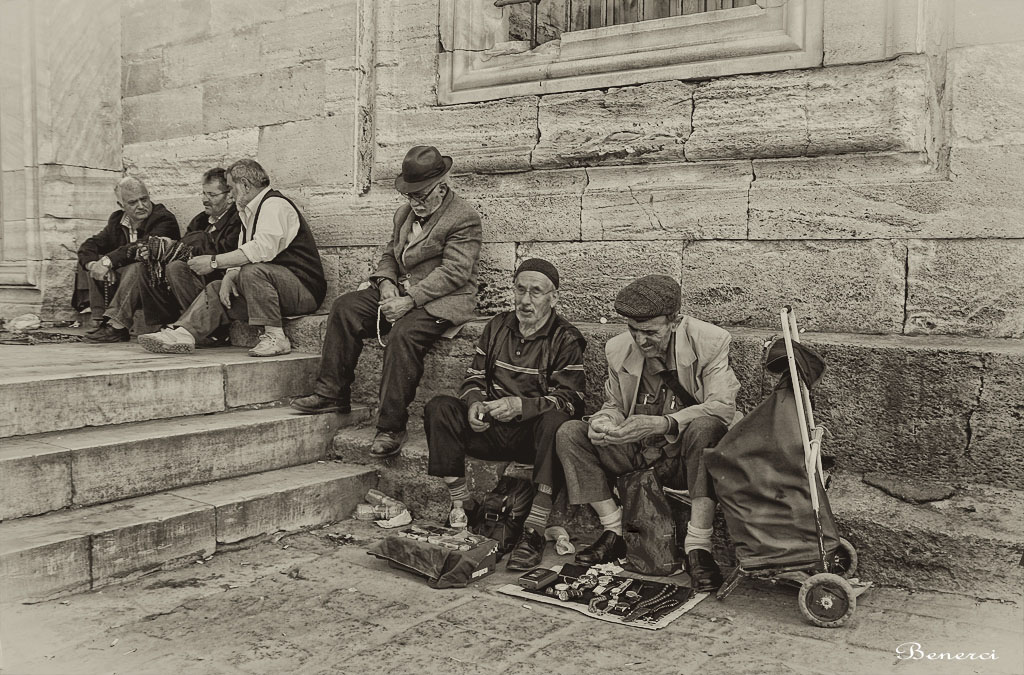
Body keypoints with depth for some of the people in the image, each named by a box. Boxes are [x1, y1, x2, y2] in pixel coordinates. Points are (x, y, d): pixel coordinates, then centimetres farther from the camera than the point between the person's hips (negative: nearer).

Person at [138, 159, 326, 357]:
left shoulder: (274, 205, -13)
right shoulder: (250, 211, 20)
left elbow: (262, 249, -27)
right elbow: (241, 256, 17)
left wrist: (214, 262, -22)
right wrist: (228, 278, -5)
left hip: (304, 289, -9)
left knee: (252, 272, -32)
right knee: (216, 290, 4)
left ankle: (275, 337, -25)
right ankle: (181, 333, -8)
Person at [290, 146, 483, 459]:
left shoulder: (465, 218, -10)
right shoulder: (405, 213, 17)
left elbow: (453, 273, -17)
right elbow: (390, 254, 21)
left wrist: (410, 300, -23)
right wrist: (386, 283, -3)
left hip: (443, 300, -8)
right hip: (401, 292, 8)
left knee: (403, 333, -34)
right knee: (345, 307, -11)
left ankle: (391, 427, -27)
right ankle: (333, 394, -6)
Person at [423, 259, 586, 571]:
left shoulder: (566, 339, -3)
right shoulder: (497, 326, 12)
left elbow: (568, 399, -13)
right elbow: (473, 378, 14)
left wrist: (520, 405, -28)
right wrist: (474, 403, -11)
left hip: (535, 433, -4)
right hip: (491, 430, 5)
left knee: (556, 422, -37)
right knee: (439, 408, -16)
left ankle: (534, 531, -36)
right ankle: (460, 507, -17)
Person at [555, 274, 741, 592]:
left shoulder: (710, 342, -13)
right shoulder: (618, 349, 1)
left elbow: (722, 407, -24)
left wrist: (662, 424, -37)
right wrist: (603, 423, -15)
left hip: (687, 454, -4)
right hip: (638, 453, 4)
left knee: (705, 427, -38)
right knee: (570, 433, -13)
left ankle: (697, 547, -30)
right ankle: (614, 533, -8)